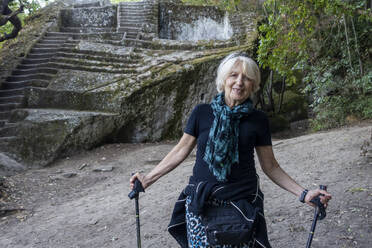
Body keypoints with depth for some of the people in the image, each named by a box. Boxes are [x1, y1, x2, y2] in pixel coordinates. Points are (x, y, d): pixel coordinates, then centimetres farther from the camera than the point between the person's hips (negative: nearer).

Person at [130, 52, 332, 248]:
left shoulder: (258, 120, 0)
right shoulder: (201, 113, -1)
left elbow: (270, 166, 6)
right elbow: (181, 151, 8)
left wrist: (303, 194, 0)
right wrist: (148, 179, 8)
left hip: (242, 203, 0)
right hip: (200, 205, 1)